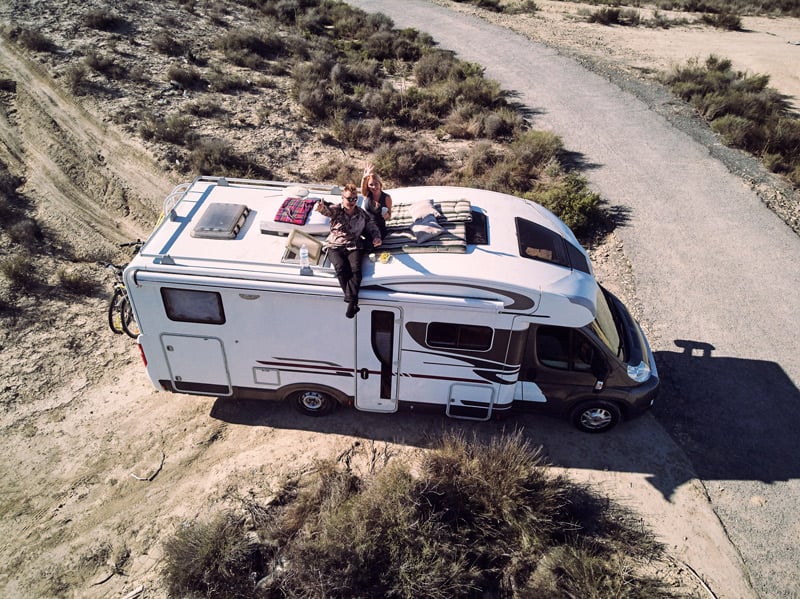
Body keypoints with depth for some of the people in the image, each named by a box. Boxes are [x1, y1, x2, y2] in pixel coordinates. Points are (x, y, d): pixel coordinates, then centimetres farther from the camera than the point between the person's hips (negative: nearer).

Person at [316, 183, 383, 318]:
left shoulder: (361, 214, 13)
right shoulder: (337, 209, 3)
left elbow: (372, 227, 17)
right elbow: (327, 210, -20)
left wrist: (376, 237, -6)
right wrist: (322, 207, -46)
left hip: (353, 247, 1)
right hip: (334, 246, -1)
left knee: (355, 269, -27)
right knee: (341, 267, -29)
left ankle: (350, 302, -34)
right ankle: (353, 301, -26)